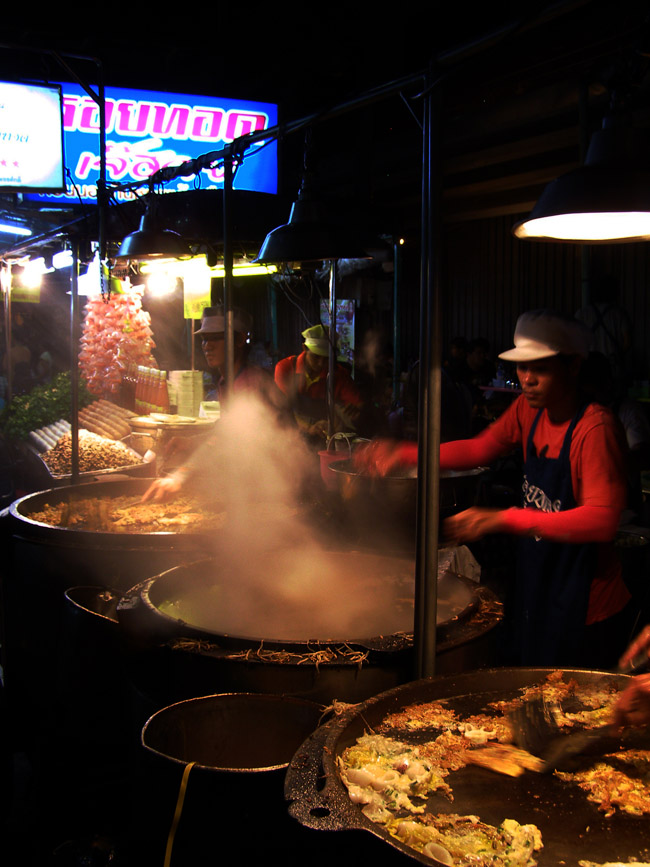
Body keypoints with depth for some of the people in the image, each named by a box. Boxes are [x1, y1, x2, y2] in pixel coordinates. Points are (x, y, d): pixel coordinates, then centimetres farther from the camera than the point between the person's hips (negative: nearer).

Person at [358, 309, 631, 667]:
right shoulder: (529, 409, 0)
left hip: (584, 608, -7)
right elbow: (479, 449, 9)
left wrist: (503, 519, -37)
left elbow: (602, 520, -32)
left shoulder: (595, 427, -24)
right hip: (537, 588, 8)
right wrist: (403, 454, -2)